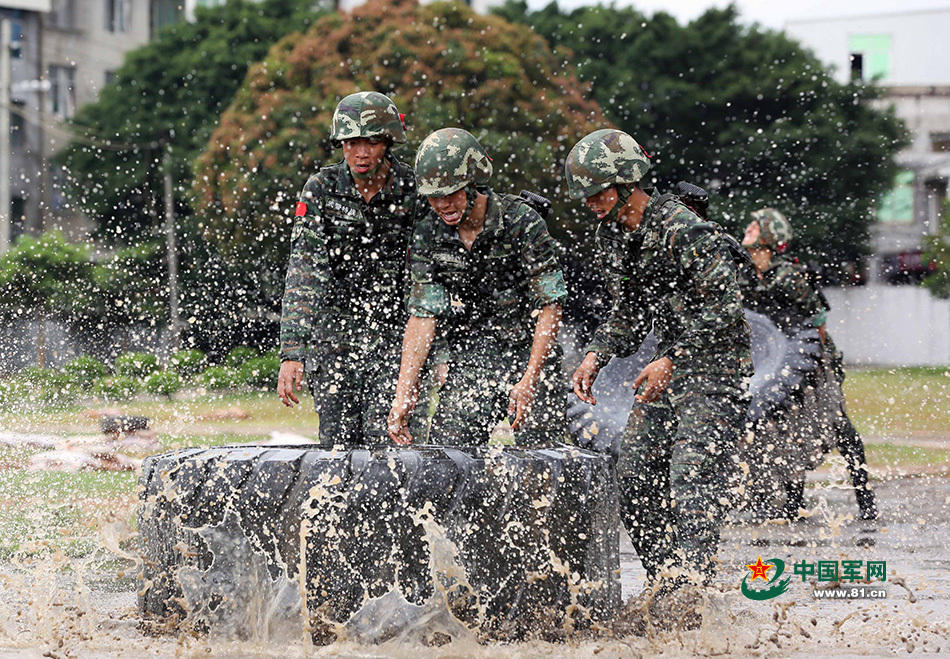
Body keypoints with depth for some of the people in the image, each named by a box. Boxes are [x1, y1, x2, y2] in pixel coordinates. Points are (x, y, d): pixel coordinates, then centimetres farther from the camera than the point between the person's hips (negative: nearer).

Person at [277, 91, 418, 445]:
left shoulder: (415, 190, -8)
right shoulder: (321, 189, -8)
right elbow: (303, 272, -14)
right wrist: (291, 351, -23)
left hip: (396, 327, -1)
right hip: (334, 332, 1)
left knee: (384, 437, -13)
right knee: (339, 441, -1)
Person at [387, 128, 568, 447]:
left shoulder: (522, 221, -14)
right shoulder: (428, 234, -2)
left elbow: (549, 307, -13)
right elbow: (422, 316, -3)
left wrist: (530, 381, -21)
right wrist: (404, 394, -11)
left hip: (532, 359, -3)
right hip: (468, 363, 3)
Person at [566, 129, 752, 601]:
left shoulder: (685, 231, -19)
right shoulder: (612, 235, 8)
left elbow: (723, 308, -20)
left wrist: (671, 361, -24)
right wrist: (597, 356, 4)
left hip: (715, 368, -9)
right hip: (667, 369, 9)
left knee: (693, 477, -19)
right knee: (635, 479, 4)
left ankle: (688, 586, -26)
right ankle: (664, 584, 14)